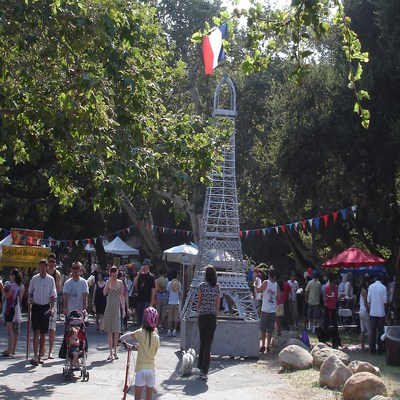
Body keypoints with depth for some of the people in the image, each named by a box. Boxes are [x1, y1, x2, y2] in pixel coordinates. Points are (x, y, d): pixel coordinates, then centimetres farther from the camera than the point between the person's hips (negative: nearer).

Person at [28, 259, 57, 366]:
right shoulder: (34, 278, 3)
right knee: (36, 332, -10)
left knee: (43, 333, 6)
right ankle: (35, 356, -16)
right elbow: (30, 291, 16)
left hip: (45, 307, 0)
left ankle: (40, 356, 16)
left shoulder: (51, 279, -2)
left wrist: (52, 307, -14)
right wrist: (30, 299, -2)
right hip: (36, 306, 0)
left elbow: (52, 295, -4)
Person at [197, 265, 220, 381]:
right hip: (212, 316, 1)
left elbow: (199, 302, 0)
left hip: (202, 315, -1)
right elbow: (218, 303, 6)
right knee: (208, 343, 0)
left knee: (202, 342, 15)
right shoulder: (217, 287, 2)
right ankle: (204, 371, -4)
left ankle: (201, 366, 26)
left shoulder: (202, 285, -5)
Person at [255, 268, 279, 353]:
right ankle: (268, 346, 7)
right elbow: (279, 296, 2)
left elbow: (258, 290, -4)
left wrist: (257, 285, 13)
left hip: (265, 309, -3)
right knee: (270, 329, 7)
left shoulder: (266, 283, -7)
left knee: (263, 328, 4)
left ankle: (263, 346, 1)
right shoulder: (276, 285, 3)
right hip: (273, 310, 3)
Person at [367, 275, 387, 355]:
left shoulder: (371, 287, -2)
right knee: (381, 331, 5)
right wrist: (386, 311, 8)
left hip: (372, 313, 2)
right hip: (381, 313, -2)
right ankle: (380, 350, 6)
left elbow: (368, 300, -1)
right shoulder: (383, 287, -7)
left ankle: (372, 349, 8)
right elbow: (385, 301, -6)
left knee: (372, 331, 8)